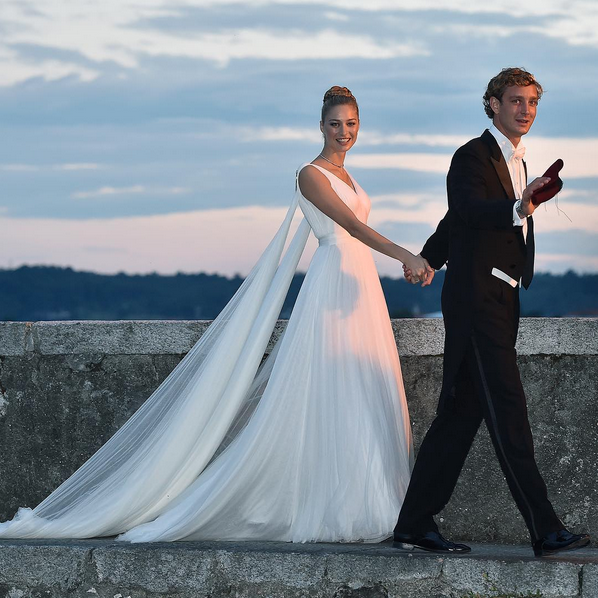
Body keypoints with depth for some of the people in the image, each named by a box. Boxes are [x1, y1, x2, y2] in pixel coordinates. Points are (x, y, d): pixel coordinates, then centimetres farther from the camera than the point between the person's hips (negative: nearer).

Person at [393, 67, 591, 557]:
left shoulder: (518, 164, 20)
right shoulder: (473, 157, -7)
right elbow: (471, 209, -28)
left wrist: (427, 260, 45)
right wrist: (519, 209, -47)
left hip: (501, 304, 9)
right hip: (476, 301, -9)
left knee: (462, 415, 8)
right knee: (509, 415, -12)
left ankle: (416, 524, 12)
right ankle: (545, 530, -15)